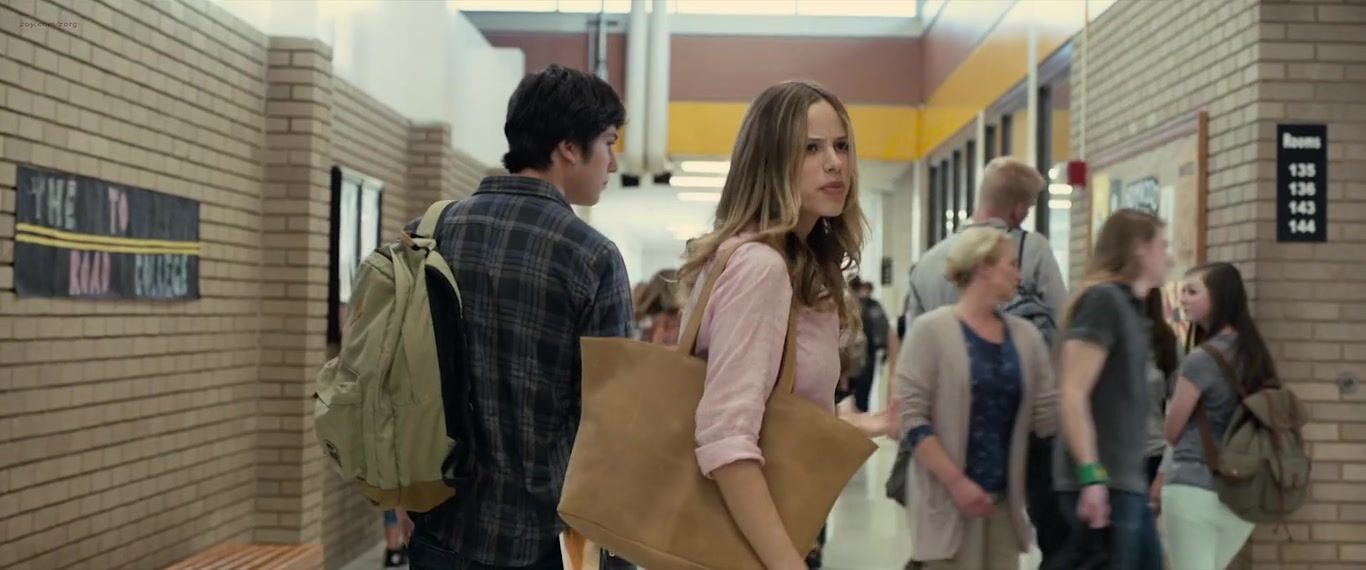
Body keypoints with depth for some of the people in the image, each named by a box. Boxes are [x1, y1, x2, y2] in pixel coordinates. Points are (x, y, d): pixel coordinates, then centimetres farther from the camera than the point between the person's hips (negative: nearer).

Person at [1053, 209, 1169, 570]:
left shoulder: (1129, 307, 16)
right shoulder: (1103, 299, -11)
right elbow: (1072, 394, -18)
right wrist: (1091, 476, -23)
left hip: (1126, 480, 9)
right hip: (1102, 483, -9)